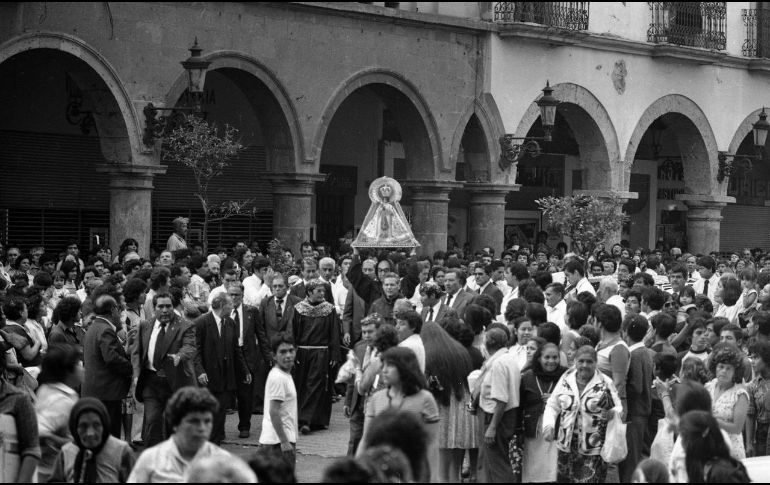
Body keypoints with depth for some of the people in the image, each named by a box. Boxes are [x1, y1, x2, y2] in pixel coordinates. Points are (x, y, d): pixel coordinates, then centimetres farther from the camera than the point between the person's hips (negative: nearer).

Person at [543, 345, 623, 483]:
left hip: (593, 451, -3)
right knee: (564, 479, 8)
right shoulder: (565, 380, 4)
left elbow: (619, 409, 1)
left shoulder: (605, 384, -3)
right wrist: (549, 424, -6)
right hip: (566, 447, 3)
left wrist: (611, 413, -22)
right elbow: (552, 405, 11)